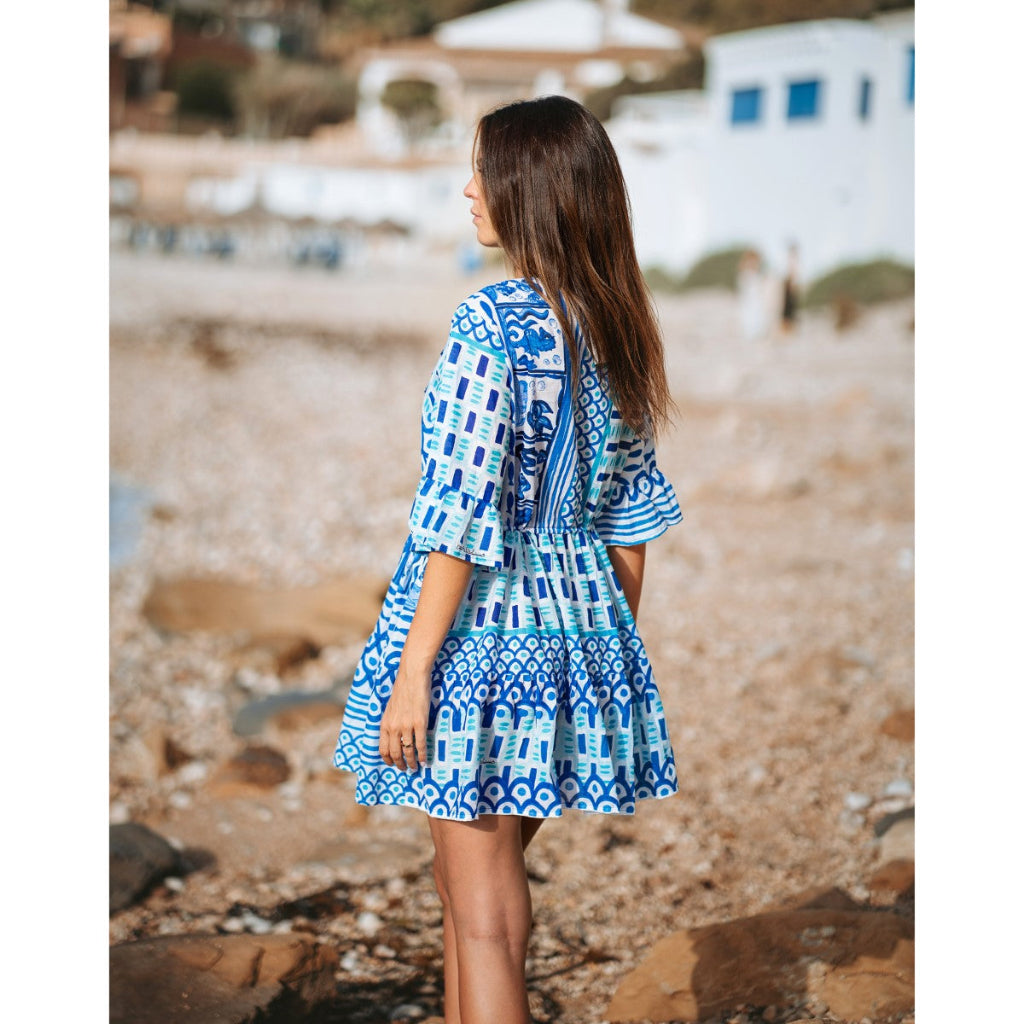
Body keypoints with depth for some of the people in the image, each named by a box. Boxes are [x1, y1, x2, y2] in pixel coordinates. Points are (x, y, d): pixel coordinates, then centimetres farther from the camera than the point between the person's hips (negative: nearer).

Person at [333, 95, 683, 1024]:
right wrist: (615, 652, 20)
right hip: (580, 626, 8)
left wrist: (411, 670, -15)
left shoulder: (495, 321, -16)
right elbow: (632, 518, 11)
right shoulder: (618, 327, 6)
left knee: (485, 910, 2)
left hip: (479, 626, -7)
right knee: (470, 881, 21)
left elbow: (462, 512, -19)